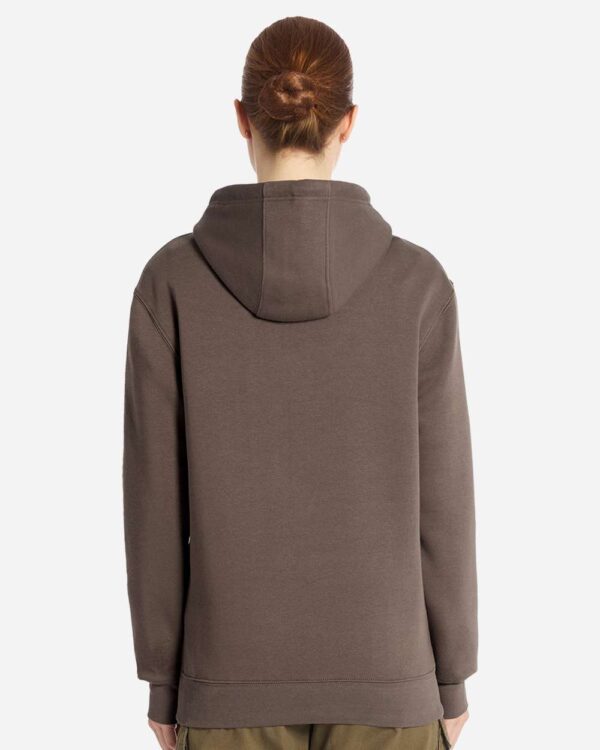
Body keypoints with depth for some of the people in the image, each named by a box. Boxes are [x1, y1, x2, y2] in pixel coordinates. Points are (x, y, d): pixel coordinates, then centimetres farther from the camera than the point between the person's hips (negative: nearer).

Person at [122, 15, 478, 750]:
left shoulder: (172, 280, -9)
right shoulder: (416, 281, -10)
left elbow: (155, 498, -6)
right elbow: (439, 500, -7)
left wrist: (161, 679, 6)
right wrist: (450, 680, 6)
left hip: (238, 668, 1)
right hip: (379, 670, 0)